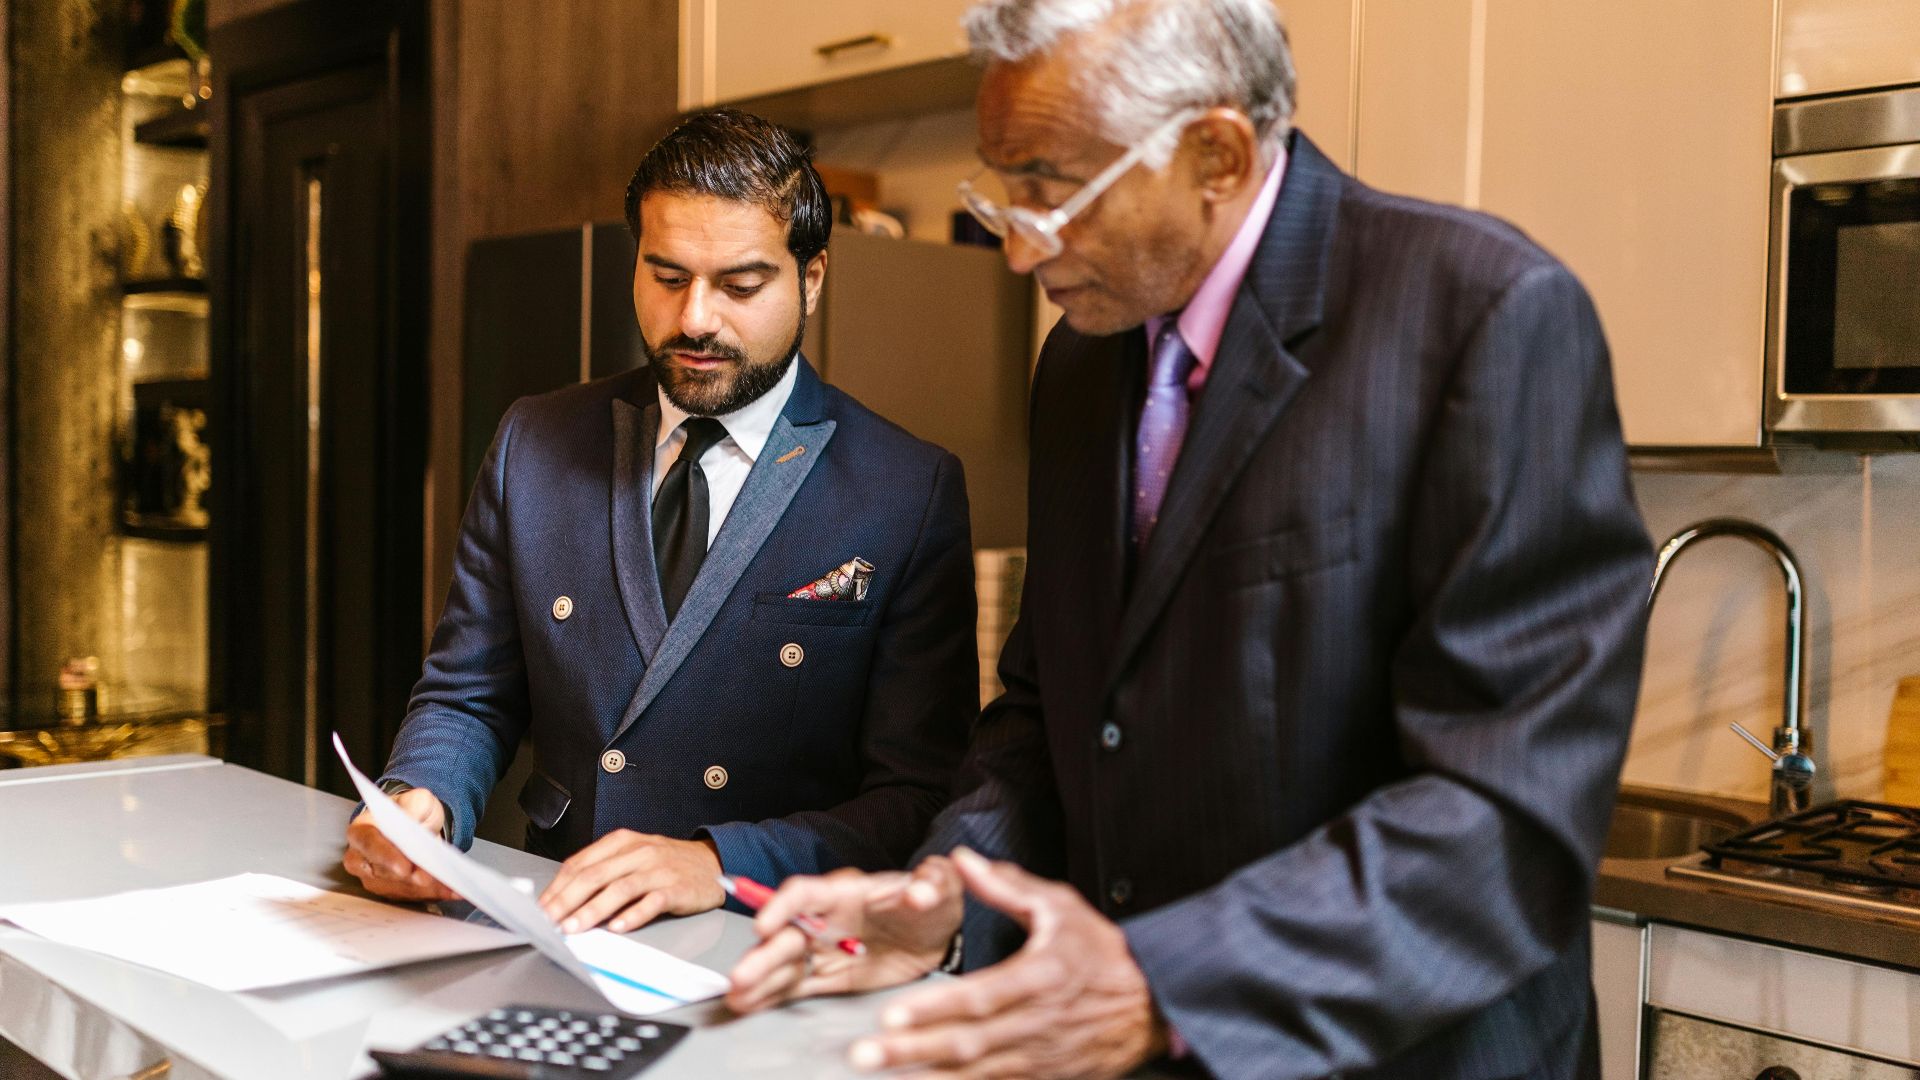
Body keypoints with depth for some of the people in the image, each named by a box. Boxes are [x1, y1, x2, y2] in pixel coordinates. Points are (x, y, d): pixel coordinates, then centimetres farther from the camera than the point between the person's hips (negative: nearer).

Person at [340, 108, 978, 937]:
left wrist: (718, 864, -22)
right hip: (548, 923, 4)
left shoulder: (909, 493, -4)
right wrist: (419, 803, -9)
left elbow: (919, 799, -7)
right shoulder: (536, 447, 9)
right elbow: (466, 698, 13)